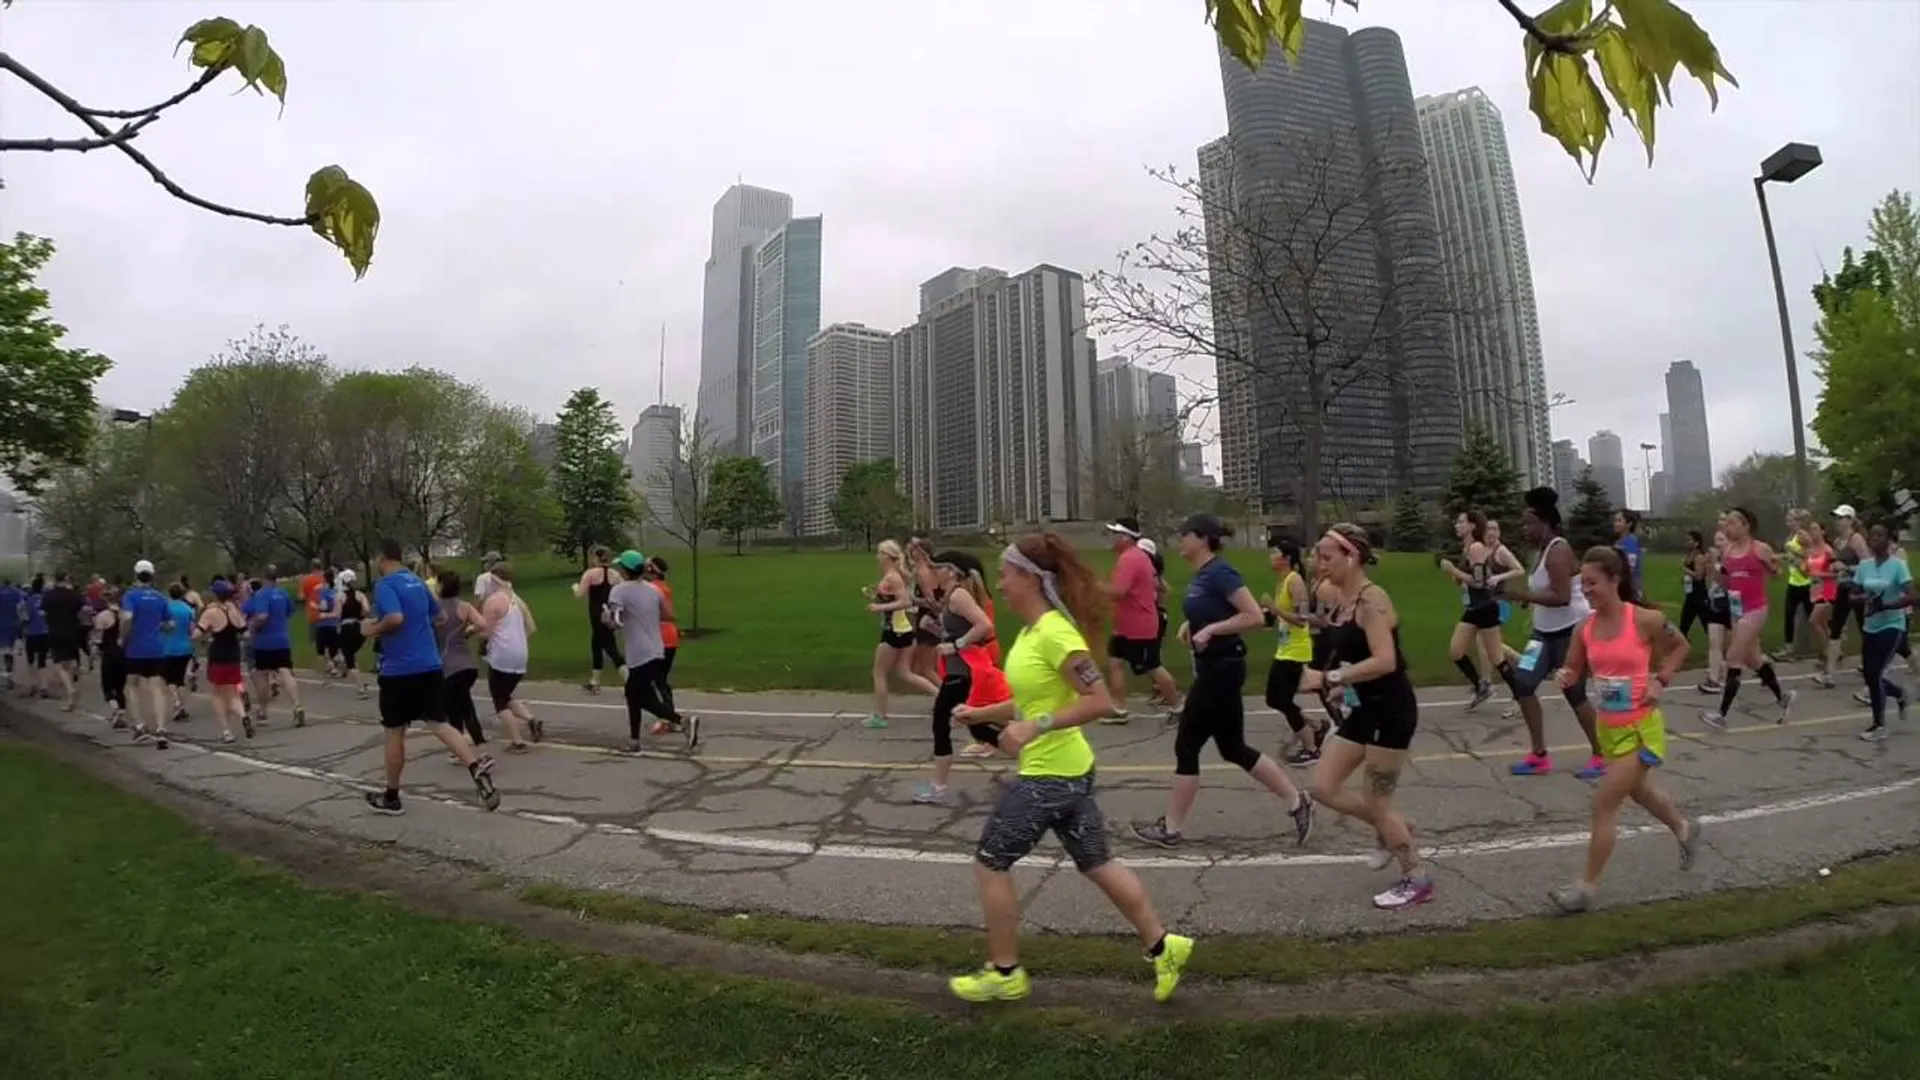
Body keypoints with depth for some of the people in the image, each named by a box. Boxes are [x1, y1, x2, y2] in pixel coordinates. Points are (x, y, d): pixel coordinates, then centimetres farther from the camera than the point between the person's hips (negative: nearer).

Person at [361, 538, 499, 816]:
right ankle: (477, 767, -19)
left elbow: (395, 618, -27)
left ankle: (391, 797, 23)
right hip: (430, 665, 6)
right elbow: (436, 614, 26)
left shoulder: (385, 584, -11)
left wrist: (373, 629, -8)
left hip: (398, 669, -6)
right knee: (439, 723, 3)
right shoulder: (417, 581, 14)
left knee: (395, 732, 8)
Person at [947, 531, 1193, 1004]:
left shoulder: (1054, 633, -22)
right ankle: (1162, 946, 30)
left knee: (989, 863, 5)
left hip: (1051, 775, -9)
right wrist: (982, 713, 10)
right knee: (1096, 863, 19)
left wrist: (1035, 727, -28)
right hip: (1065, 770, 9)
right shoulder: (1032, 631, 7)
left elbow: (1099, 702, -26)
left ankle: (1004, 974, 21)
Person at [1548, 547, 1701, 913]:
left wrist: (1660, 680, -10)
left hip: (1640, 729, -6)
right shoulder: (1584, 629, -4)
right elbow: (1575, 671, 6)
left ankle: (1586, 886, 4)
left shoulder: (1645, 620, -16)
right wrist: (1567, 677, -16)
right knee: (1639, 790, 28)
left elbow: (1680, 647, 2)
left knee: (1604, 804, -7)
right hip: (1608, 727, 6)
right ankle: (1685, 830, 59)